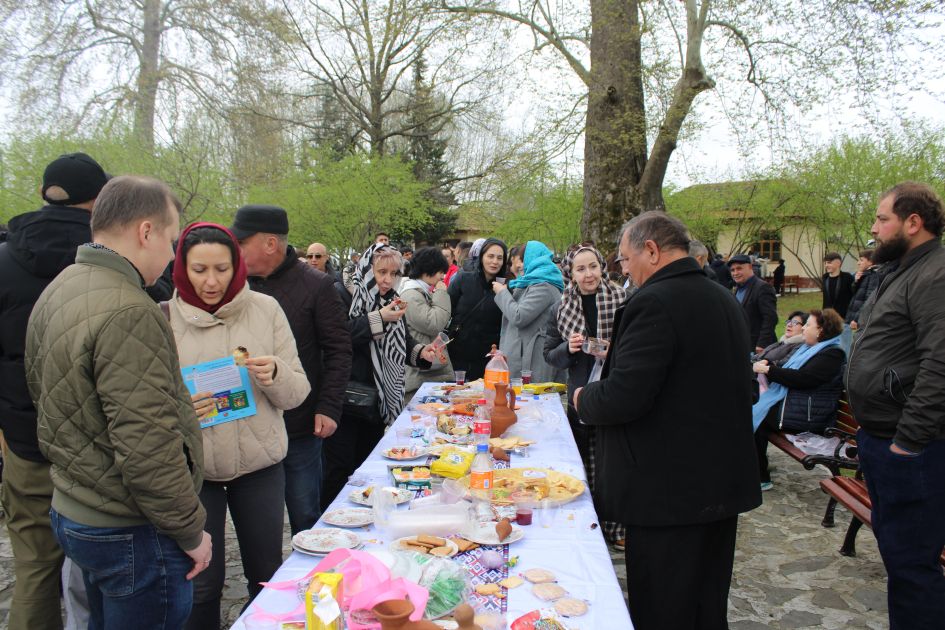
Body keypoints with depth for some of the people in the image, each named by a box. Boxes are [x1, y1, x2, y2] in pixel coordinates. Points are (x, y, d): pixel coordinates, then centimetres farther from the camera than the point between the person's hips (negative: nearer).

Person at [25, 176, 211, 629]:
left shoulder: (57, 290, 5)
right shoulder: (128, 313, -26)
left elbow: (40, 389, 18)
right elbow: (148, 450, -27)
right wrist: (190, 532, -15)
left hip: (72, 509, 9)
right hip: (130, 533, -9)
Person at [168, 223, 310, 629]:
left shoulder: (265, 309, -5)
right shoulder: (165, 318, -5)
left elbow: (297, 393, -2)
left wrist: (275, 375, -23)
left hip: (260, 463, 1)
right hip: (192, 466, 0)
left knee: (267, 574, 15)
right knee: (202, 584, 9)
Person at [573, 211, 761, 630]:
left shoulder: (655, 302, -20)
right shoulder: (724, 300, 9)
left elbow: (622, 398, -26)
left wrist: (583, 399, -5)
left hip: (668, 491, -9)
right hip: (724, 482, 9)